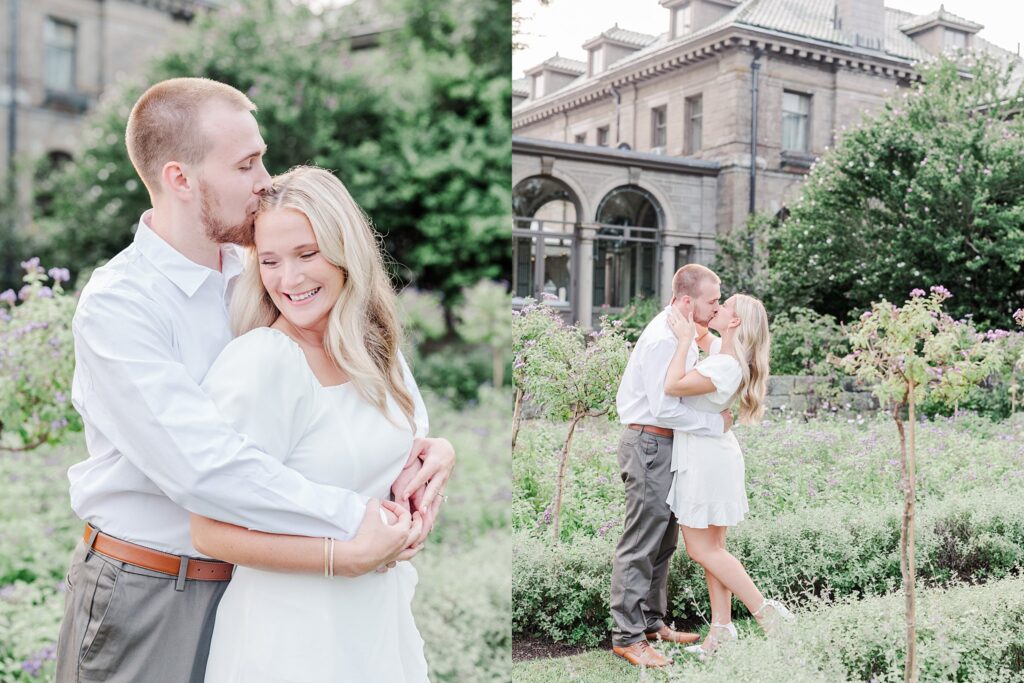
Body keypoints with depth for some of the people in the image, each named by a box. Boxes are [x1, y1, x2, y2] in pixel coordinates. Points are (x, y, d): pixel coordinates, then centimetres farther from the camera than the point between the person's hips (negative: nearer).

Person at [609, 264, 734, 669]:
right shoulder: (664, 338, -19)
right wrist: (716, 423, -15)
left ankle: (652, 622, 27)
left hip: (666, 444, 10)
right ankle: (627, 636, 5)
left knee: (664, 541, 16)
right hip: (650, 443, -10)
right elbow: (665, 408, -24)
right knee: (640, 544, -4)